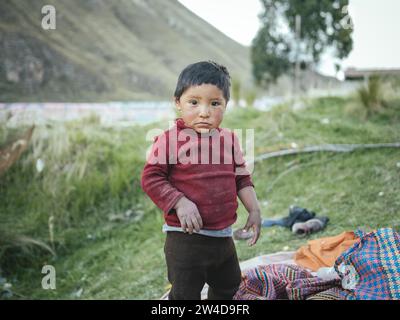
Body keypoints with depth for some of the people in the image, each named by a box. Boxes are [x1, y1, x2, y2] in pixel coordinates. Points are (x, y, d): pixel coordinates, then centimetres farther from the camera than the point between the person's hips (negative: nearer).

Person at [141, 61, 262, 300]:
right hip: (185, 238, -6)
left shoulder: (229, 140, 3)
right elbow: (151, 178, -14)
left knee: (229, 287, 26)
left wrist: (254, 209, 4)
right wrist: (180, 203, -24)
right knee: (185, 294, 5)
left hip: (223, 236, 6)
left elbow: (242, 178, 12)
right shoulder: (170, 140, -14)